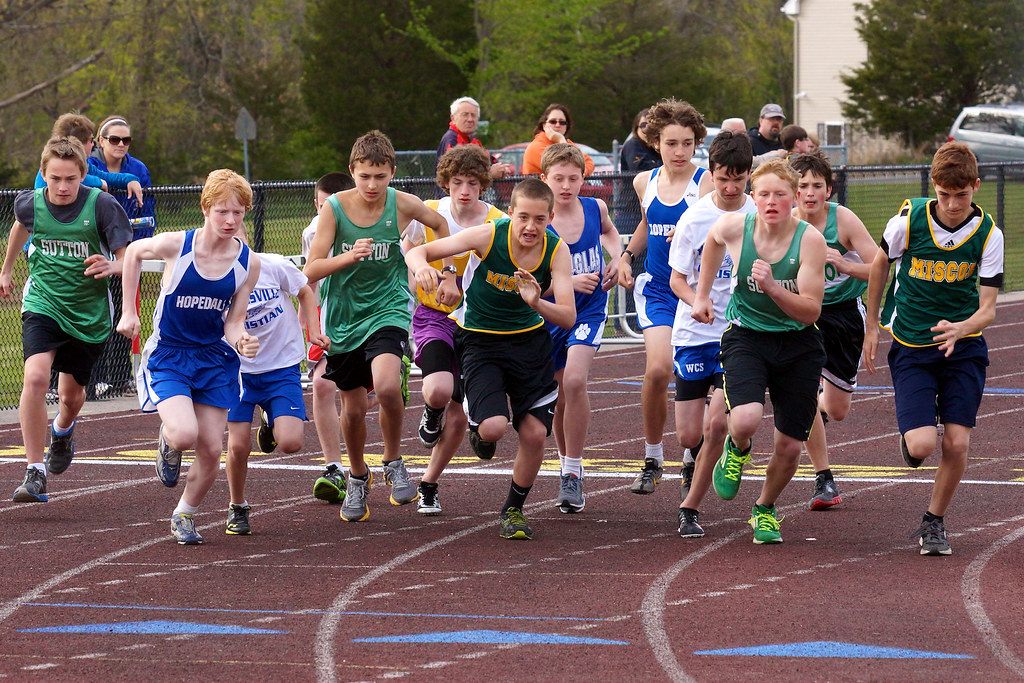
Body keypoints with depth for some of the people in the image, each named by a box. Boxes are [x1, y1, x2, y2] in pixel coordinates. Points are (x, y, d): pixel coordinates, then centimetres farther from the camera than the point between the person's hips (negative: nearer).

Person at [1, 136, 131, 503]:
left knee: (71, 395, 14)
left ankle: (63, 430, 54)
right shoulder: (30, 203, -8)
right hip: (42, 304, 0)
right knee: (36, 376, -25)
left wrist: (112, 266, -36)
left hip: (88, 311, 0)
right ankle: (35, 473, -21)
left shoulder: (102, 205, -16)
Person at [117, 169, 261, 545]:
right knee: (185, 435, -24)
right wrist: (128, 312, 4)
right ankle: (167, 443, 15)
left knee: (211, 451, 0)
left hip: (214, 359, 3)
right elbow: (134, 253, 4)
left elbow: (233, 323, -1)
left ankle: (184, 515, 27)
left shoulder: (248, 263, -8)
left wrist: (242, 342, -24)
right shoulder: (176, 245, -17)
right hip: (167, 355, -3)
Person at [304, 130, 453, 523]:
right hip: (343, 314, 1)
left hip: (388, 309, -1)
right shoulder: (334, 208, -11)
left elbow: (440, 225, 13)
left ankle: (393, 463, -2)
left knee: (386, 385, -28)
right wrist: (349, 257, -29)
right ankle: (357, 478, 37)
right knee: (353, 408, 9)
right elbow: (311, 270, -12)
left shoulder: (402, 205, -9)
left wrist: (449, 277, 11)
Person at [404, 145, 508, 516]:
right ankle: (431, 415, 12)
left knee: (458, 415, 3)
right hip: (433, 316, -1)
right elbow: (406, 257, 10)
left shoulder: (497, 224, -9)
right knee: (438, 392, -27)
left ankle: (428, 485, 25)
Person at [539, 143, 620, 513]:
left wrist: (616, 259, 3)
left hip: (589, 312, 0)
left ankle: (573, 473, -14)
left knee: (574, 379, -21)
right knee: (560, 398, 10)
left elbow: (609, 232, 21)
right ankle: (566, 465, 35)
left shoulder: (595, 208, -5)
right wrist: (569, 282, -34)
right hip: (549, 316, 0)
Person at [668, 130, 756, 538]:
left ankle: (690, 507, 1)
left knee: (717, 424, -15)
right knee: (689, 435, 2)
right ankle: (697, 464, 38)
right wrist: (700, 303, -21)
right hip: (694, 335, 0)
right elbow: (677, 280, -1)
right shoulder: (695, 219, -6)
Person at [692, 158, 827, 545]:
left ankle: (765, 509, 34)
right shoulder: (734, 228, -11)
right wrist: (702, 294, 16)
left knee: (789, 446, 3)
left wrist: (772, 287, -32)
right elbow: (713, 240, 16)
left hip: (798, 346, 0)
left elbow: (811, 311, -17)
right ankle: (737, 451, 11)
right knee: (746, 420, -28)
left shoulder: (810, 240, -16)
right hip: (746, 337, 0)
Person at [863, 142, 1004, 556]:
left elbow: (987, 308, -12)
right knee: (922, 445, -15)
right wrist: (872, 327, 11)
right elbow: (879, 264, 7)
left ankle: (934, 523, 16)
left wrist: (960, 330, -33)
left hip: (963, 347, 1)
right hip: (911, 347, -1)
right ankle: (909, 438, 24)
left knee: (956, 443, -8)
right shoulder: (909, 221, -14)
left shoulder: (988, 234, -12)